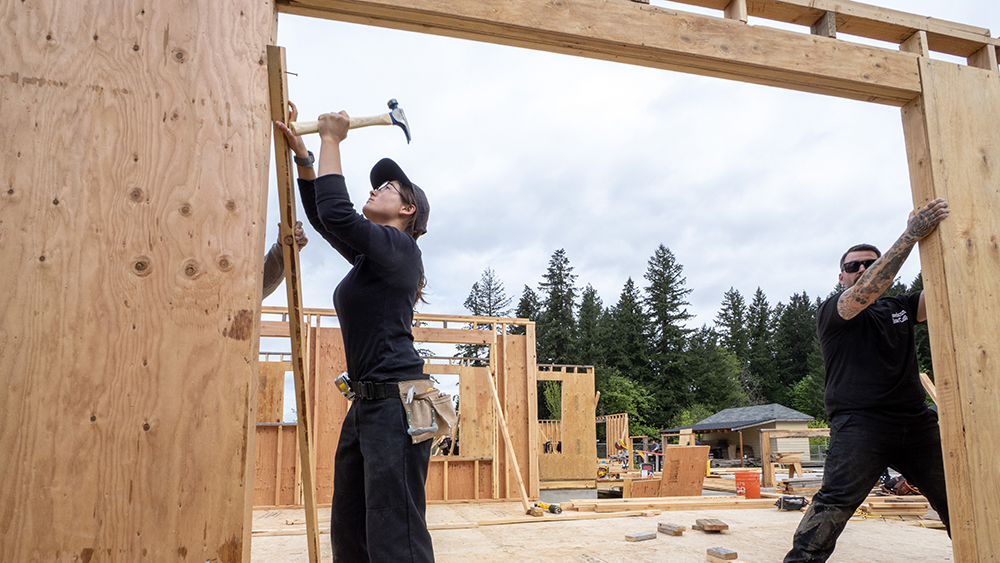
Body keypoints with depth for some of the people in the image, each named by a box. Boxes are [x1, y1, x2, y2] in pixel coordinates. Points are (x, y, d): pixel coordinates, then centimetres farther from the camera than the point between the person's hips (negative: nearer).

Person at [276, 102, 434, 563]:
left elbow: (336, 213, -20)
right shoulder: (370, 254, 20)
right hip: (366, 402, 10)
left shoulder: (399, 247, -7)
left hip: (396, 402, -10)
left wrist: (331, 140, -7)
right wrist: (302, 154, 19)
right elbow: (320, 217, 27)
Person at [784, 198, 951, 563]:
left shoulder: (898, 308, 20)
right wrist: (911, 235, -20)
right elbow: (862, 295, -17)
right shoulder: (831, 311, 3)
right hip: (859, 423, -5)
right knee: (835, 500, -17)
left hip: (916, 421, 6)